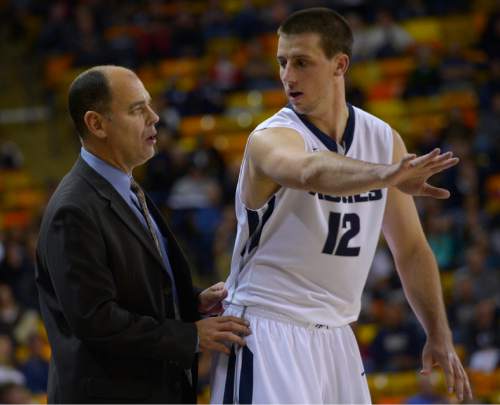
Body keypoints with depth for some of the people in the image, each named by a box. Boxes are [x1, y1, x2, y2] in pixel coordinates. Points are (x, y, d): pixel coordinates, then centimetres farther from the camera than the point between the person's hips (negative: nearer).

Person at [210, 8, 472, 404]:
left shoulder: (383, 140, 5)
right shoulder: (271, 138, -15)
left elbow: (410, 249, 13)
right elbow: (312, 173, -40)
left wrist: (439, 334, 7)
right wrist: (386, 174, -58)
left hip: (335, 336, 6)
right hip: (269, 330, -6)